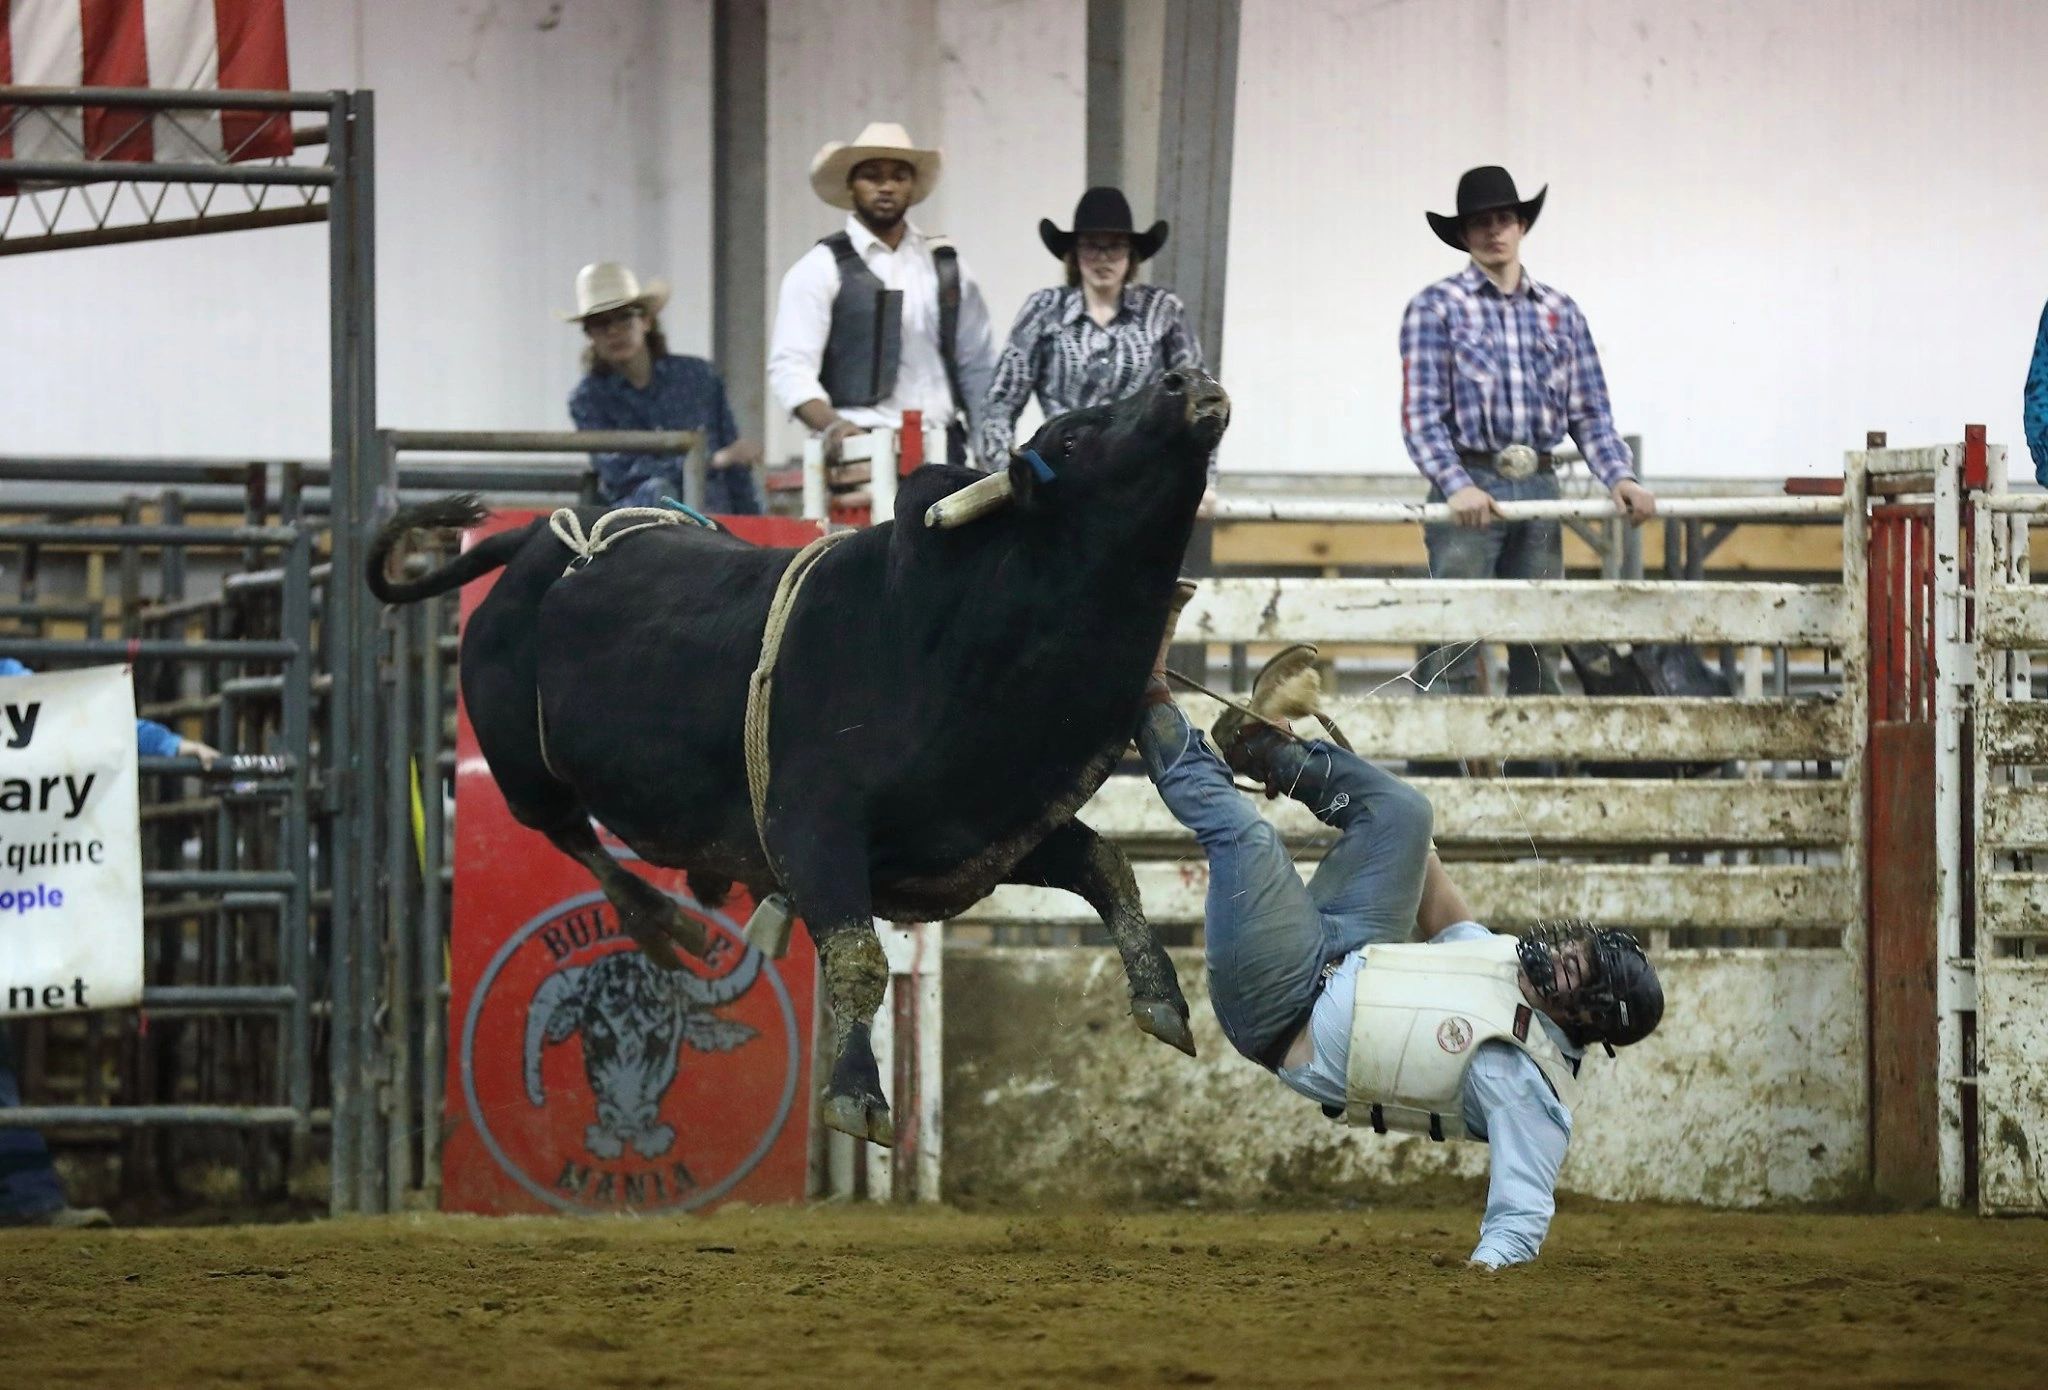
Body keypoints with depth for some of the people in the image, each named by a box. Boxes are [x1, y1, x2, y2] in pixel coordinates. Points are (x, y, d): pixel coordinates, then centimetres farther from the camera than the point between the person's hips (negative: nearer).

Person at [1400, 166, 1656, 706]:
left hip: (1539, 486, 5)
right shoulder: (1437, 308, 1)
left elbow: (1589, 413, 13)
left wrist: (1618, 477, -4)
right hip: (1471, 486, -5)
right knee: (1456, 650, -8)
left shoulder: (1560, 313, 15)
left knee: (1540, 650, 6)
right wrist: (1457, 486, -22)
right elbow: (1420, 414, -7)